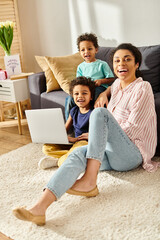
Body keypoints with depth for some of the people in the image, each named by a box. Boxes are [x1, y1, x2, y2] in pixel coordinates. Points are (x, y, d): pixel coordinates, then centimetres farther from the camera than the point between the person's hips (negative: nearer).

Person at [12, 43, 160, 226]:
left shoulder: (142, 89, -7)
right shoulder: (118, 83, 15)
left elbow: (131, 129, -13)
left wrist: (94, 135, -6)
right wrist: (103, 93, 17)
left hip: (132, 154, -6)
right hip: (111, 151, 6)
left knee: (99, 113, -28)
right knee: (78, 154, -26)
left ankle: (90, 181, -33)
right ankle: (40, 208, -43)